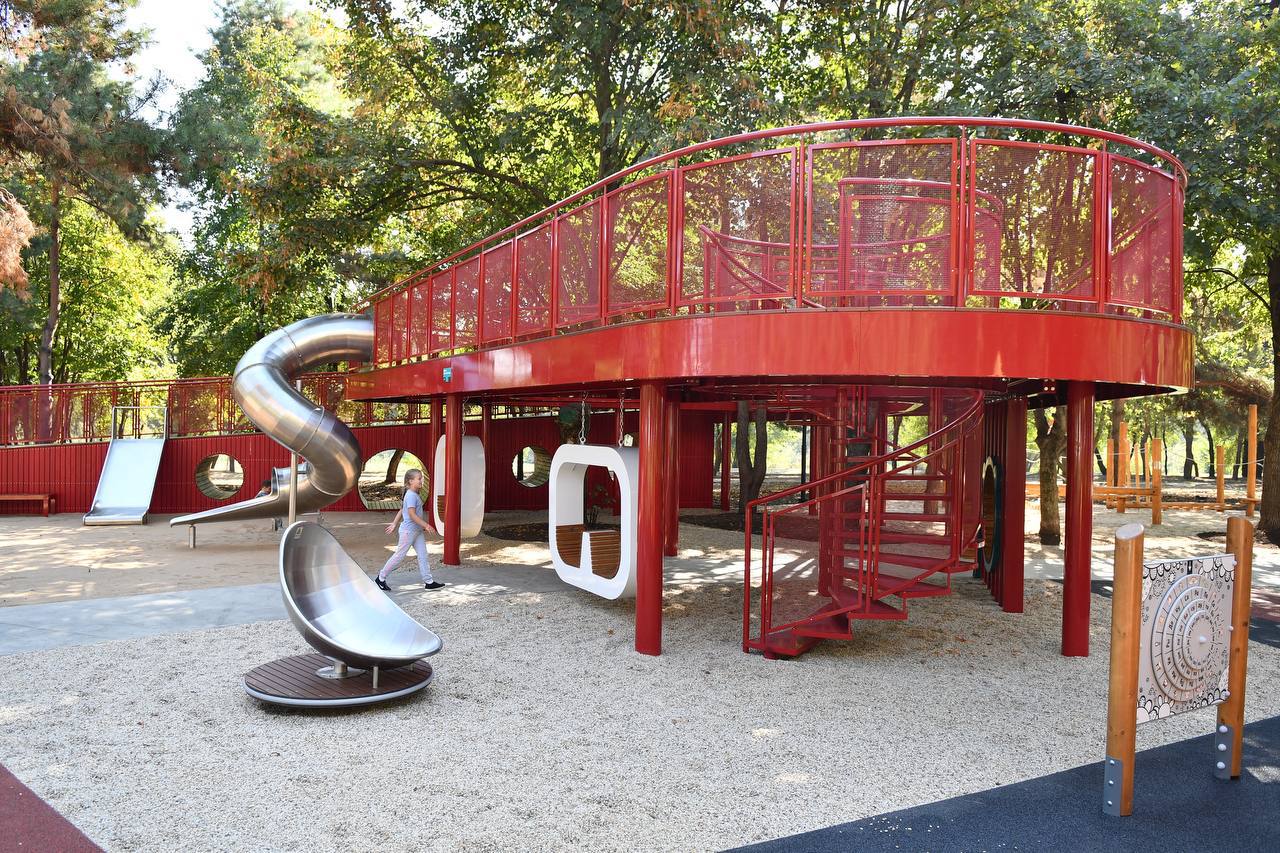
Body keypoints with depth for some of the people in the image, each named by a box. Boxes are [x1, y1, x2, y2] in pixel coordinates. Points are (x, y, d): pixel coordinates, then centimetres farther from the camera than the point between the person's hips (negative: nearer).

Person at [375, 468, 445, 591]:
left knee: (423, 555, 5)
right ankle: (381, 577, 14)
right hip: (408, 531, -9)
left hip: (417, 530, 9)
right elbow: (412, 514, -26)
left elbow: (402, 510, 19)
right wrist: (425, 525, -24)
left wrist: (394, 523, 24)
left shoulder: (415, 494, 11)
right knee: (400, 555, 1)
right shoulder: (411, 495, -19)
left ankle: (428, 582, 7)